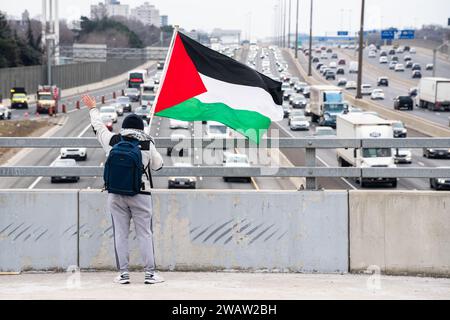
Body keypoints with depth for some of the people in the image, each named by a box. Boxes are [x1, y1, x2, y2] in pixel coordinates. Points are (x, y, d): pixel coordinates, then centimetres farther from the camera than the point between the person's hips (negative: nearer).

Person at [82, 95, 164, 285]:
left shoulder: (112, 141, 1)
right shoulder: (147, 145, -3)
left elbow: (98, 126, 18)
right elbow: (158, 165, 9)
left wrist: (93, 109, 35)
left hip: (116, 194, 2)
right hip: (140, 194, -2)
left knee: (120, 234, 6)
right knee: (145, 234, 3)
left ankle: (123, 274, 6)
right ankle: (150, 273, 2)